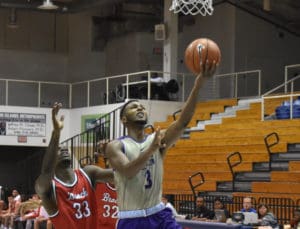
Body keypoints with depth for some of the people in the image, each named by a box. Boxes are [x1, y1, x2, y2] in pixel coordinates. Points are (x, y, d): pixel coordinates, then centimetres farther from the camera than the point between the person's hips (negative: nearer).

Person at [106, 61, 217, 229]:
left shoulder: (158, 139, 5)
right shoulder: (115, 146, -4)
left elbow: (183, 122, -13)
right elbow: (127, 171, -23)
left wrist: (199, 82, -26)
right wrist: (151, 149, -36)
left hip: (159, 215, 3)